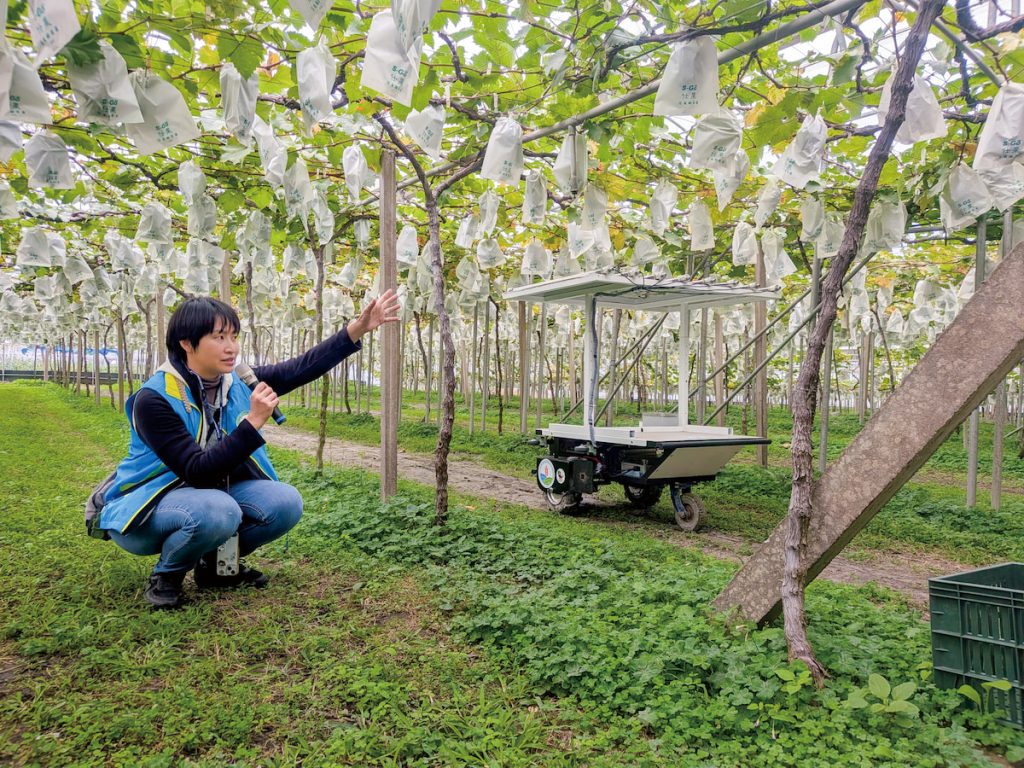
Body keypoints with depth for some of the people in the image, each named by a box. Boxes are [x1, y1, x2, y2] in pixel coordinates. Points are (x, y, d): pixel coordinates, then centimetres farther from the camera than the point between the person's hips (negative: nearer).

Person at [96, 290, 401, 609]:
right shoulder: (154, 400, -25)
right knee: (218, 511, -37)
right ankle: (166, 575, -5)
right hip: (145, 505, -6)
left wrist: (357, 329, -17)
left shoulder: (235, 383, -7)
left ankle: (215, 565, 8)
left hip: (209, 494, 6)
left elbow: (301, 368, -9)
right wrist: (253, 422, -36)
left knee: (285, 502, -16)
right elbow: (197, 471, -29)